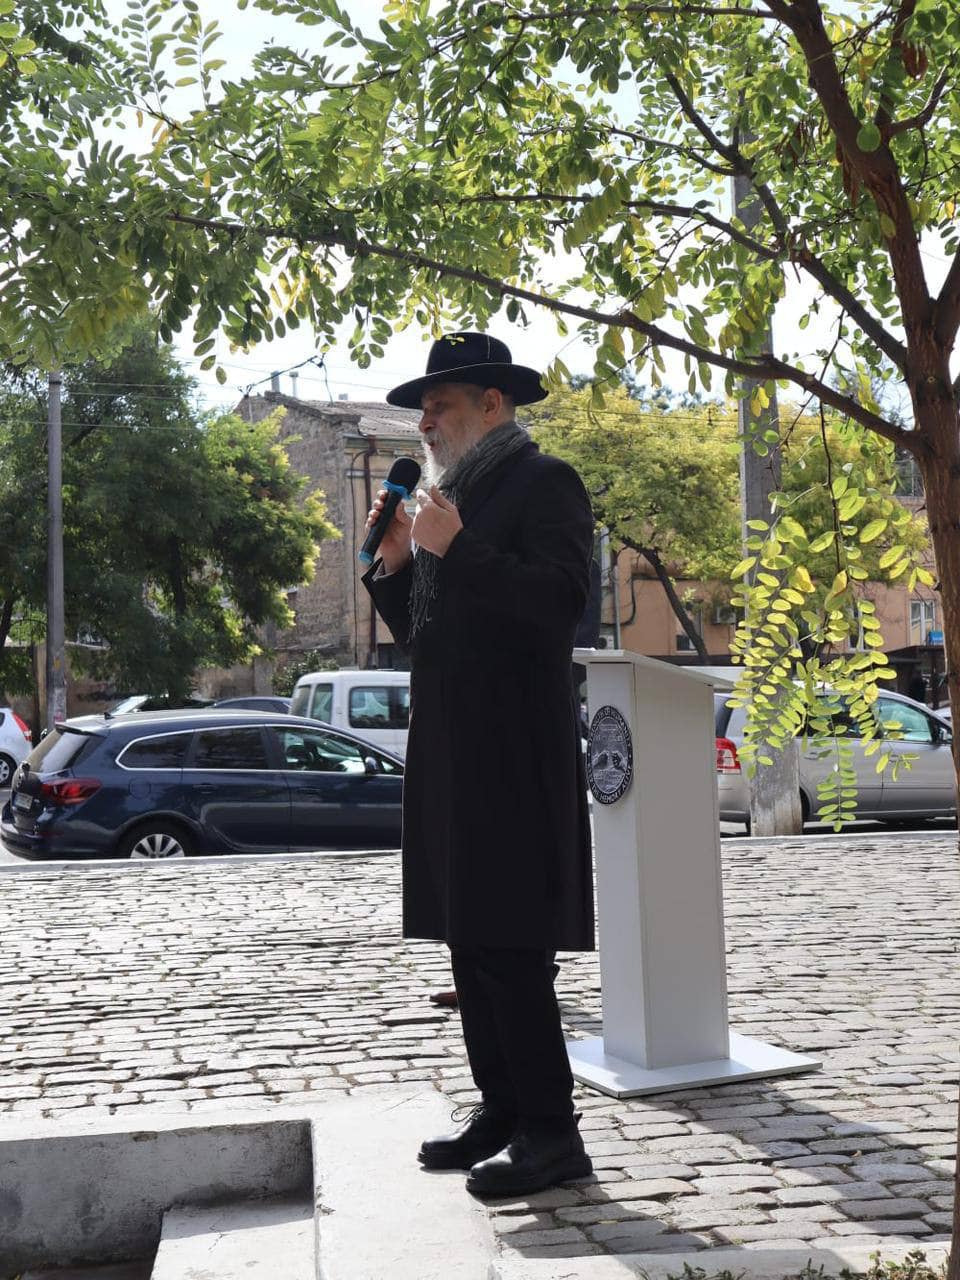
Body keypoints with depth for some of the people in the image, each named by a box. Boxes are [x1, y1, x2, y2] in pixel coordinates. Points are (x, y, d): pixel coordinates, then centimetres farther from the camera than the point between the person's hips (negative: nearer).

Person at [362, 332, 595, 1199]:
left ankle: (551, 1134, -1)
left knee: (510, 946, -8)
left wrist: (455, 550, -18)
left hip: (514, 760, -8)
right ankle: (502, 1109, 18)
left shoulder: (542, 482, -4)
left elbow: (559, 601, -18)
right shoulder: (450, 494, 20)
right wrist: (397, 564, 6)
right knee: (470, 941, 10)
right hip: (450, 760, 9)